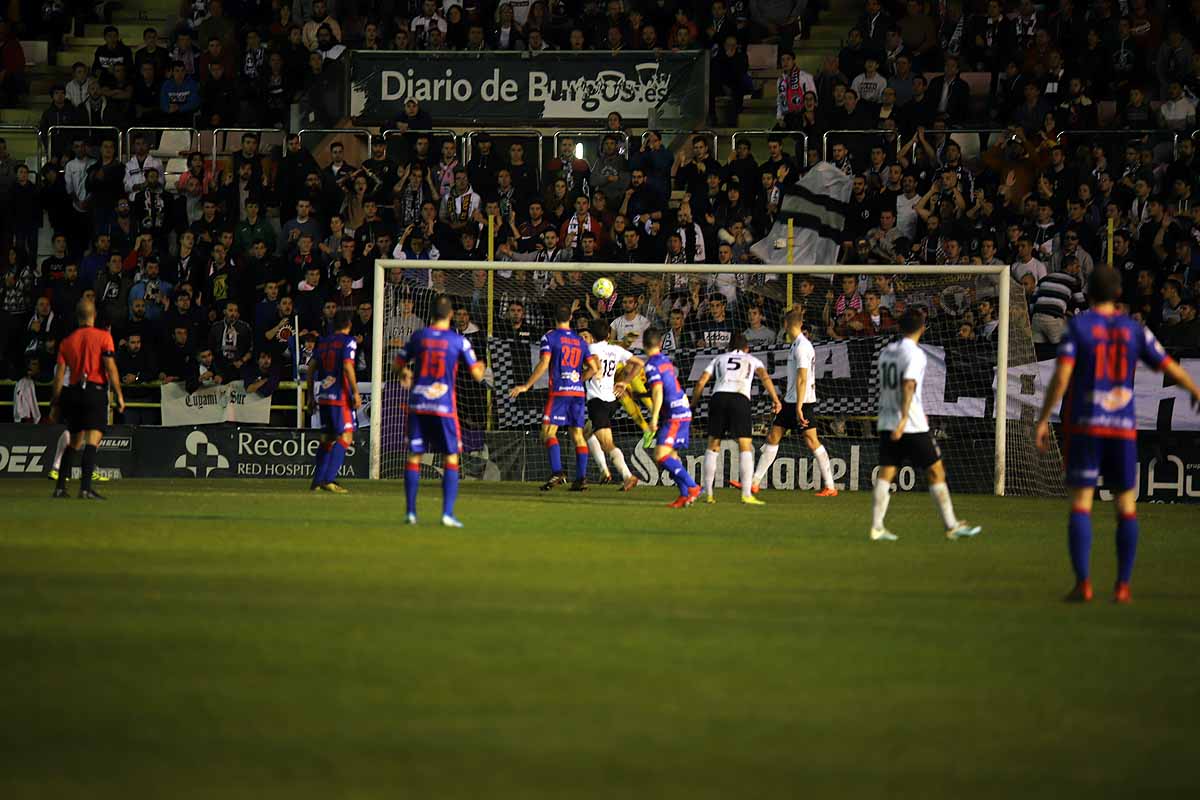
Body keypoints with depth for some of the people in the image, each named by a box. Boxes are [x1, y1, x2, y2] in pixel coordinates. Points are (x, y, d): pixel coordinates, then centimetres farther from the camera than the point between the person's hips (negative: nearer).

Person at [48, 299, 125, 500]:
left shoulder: (67, 342, 10)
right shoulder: (103, 337, -1)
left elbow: (59, 375, 9)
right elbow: (110, 368, -9)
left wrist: (56, 404, 13)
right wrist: (119, 395, -6)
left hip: (72, 393, 5)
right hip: (95, 391, -5)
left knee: (75, 442, 17)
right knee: (92, 440, -10)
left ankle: (60, 487, 16)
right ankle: (85, 488, -22)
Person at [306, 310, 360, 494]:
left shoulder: (323, 342, 14)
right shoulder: (348, 341, -5)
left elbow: (312, 368, 14)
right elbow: (347, 366, -17)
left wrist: (311, 394, 21)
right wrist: (355, 392, -15)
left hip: (323, 396, 7)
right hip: (341, 396, -7)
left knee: (326, 438, 15)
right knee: (346, 436, -7)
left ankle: (317, 481, 13)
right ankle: (329, 480, -18)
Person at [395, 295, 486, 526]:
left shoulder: (418, 336, 3)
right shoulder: (459, 341, -5)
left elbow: (399, 364, 14)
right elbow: (476, 374, -2)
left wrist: (405, 374, 36)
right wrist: (481, 368, 22)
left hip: (418, 405, 2)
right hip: (444, 407, -2)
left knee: (413, 457, 9)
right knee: (451, 459, 4)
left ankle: (410, 512, 7)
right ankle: (447, 513, -5)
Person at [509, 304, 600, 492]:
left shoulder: (550, 337, -1)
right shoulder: (580, 341, 15)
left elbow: (544, 364, -11)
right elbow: (593, 368, 14)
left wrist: (527, 386, -8)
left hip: (559, 391, -5)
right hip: (579, 392, 5)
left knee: (548, 432, -5)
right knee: (578, 435, 7)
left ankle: (557, 472, -23)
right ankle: (581, 478, 2)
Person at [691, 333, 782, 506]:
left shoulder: (719, 359, 27)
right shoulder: (752, 360, 23)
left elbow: (701, 382, 17)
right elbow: (764, 377, 4)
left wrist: (694, 403, 27)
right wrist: (775, 400, -2)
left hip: (718, 396, 2)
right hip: (740, 399, -2)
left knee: (713, 446, 12)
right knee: (745, 447, 1)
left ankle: (708, 493, 11)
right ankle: (746, 494, -8)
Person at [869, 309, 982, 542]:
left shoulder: (886, 352, 12)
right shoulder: (915, 354, -11)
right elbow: (908, 386, -24)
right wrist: (904, 418, -31)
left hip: (886, 425, 7)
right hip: (913, 427, -7)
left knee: (885, 474, 5)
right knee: (936, 472, 3)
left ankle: (877, 527, -4)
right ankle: (951, 526, 6)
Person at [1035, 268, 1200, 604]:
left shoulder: (1077, 326, -3)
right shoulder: (1134, 330, 5)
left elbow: (1062, 376, -14)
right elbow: (1171, 368, 10)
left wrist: (1043, 419, -10)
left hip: (1084, 426, -2)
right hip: (1123, 427, 2)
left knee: (1080, 504, -1)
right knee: (1126, 506, 9)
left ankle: (1082, 583, -12)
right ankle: (1123, 585, 6)